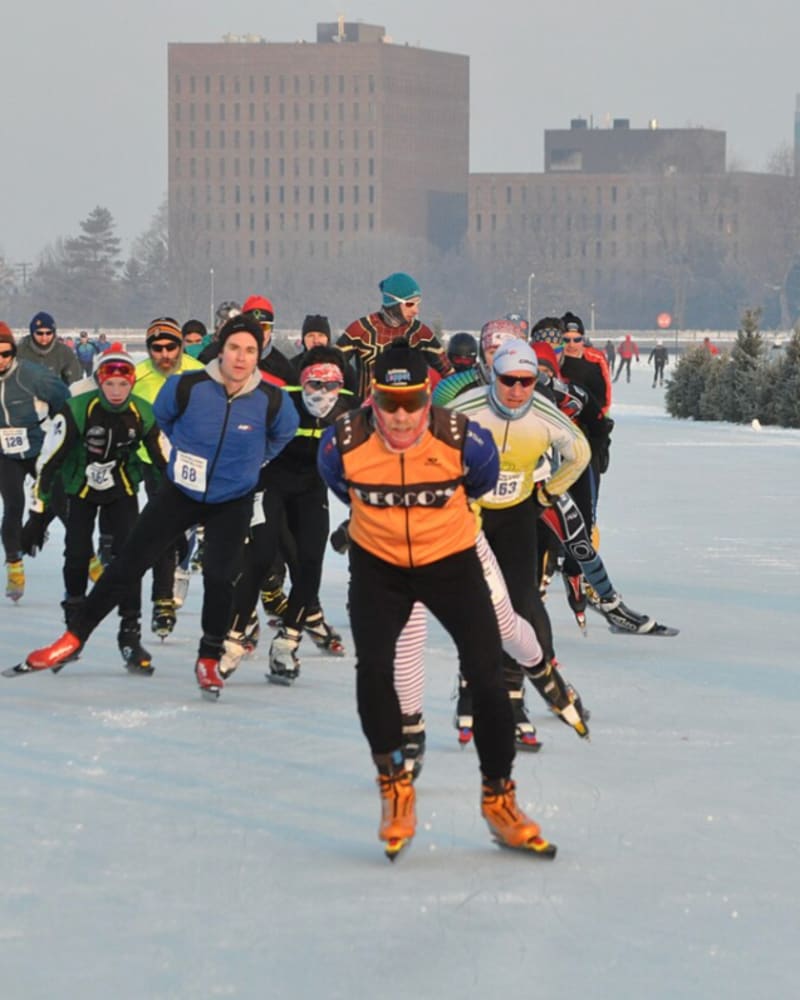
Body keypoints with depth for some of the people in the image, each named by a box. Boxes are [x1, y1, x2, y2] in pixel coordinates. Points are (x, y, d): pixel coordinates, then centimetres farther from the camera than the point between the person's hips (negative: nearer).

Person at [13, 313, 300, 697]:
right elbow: (162, 416, 4)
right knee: (127, 565, -1)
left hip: (232, 502, 0)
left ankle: (209, 661, 13)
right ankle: (73, 639, 8)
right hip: (180, 491, 0)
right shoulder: (187, 387, -21)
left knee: (219, 577, -10)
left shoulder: (271, 400, -19)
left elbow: (283, 433, 6)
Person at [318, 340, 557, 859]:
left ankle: (499, 799, 14)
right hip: (378, 564, 0)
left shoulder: (464, 440, -24)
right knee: (373, 669, -19)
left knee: (487, 674, -4)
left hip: (450, 559, 0)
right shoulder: (345, 442, -22)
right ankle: (395, 793, 0)